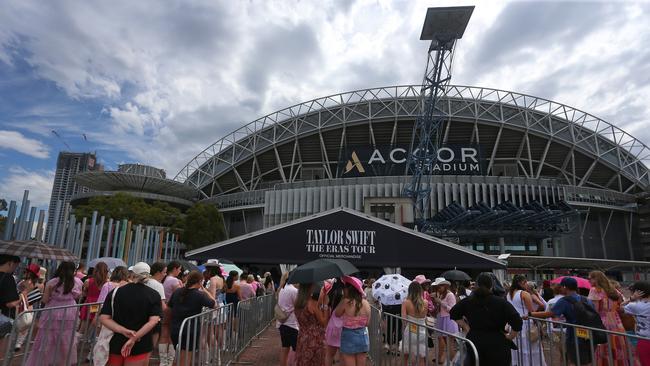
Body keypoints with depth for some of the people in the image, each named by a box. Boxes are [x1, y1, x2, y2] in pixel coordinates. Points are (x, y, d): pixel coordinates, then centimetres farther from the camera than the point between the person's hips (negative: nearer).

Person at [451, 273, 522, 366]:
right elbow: (517, 323, -15)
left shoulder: (467, 301, 2)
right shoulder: (501, 302, -9)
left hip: (474, 341, 3)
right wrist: (509, 338, -2)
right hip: (497, 344, -3)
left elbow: (453, 313, 12)